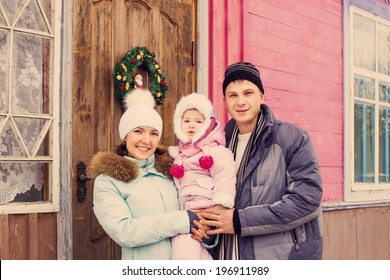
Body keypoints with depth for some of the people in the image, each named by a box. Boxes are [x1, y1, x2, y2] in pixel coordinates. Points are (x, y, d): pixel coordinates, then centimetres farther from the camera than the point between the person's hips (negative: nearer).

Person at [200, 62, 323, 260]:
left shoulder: (293, 138, -8)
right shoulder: (224, 143, 9)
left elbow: (308, 199, -17)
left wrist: (240, 221, -19)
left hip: (283, 256, -5)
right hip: (229, 258, 5)